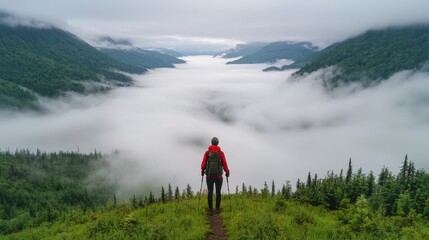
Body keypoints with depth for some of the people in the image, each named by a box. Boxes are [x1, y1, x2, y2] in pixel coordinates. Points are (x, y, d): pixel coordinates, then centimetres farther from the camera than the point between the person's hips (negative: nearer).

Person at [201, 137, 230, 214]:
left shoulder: (207, 152, -2)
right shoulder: (221, 153, -4)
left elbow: (203, 164, -5)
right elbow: (225, 164, -4)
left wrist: (202, 171, 15)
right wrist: (227, 172, 13)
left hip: (209, 176, 1)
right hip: (219, 176, -1)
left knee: (210, 192, 7)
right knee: (218, 192, 12)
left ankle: (210, 210, 10)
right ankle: (217, 208, 21)